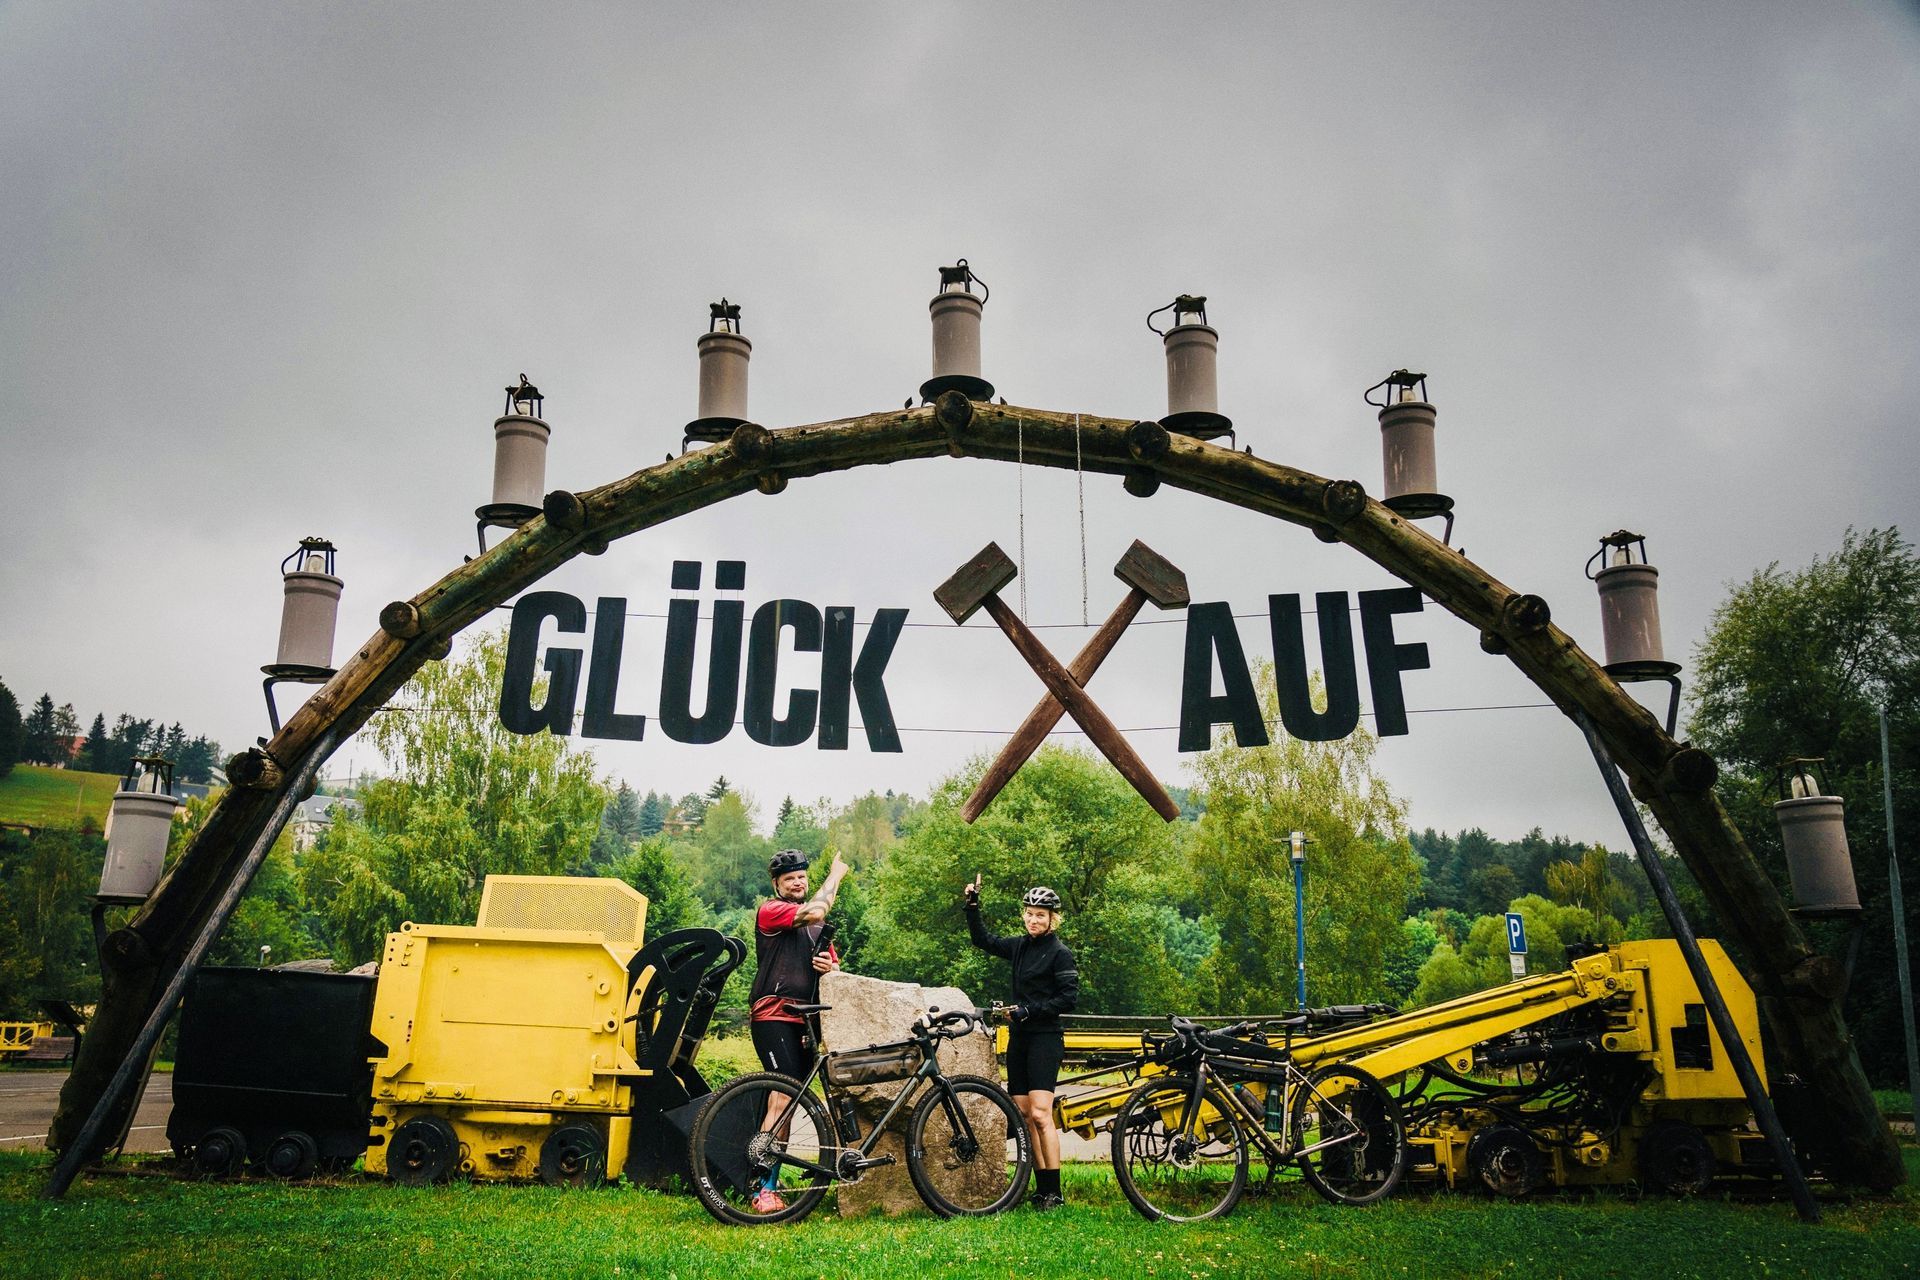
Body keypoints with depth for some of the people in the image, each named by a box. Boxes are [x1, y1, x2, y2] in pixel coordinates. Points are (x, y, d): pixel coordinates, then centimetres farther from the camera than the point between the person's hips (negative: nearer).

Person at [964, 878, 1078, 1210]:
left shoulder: (1060, 953, -8)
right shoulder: (1019, 946, 10)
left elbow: (1069, 999, -13)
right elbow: (982, 940, 19)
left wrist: (1028, 1010, -16)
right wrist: (972, 906, 8)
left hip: (1044, 1038, -7)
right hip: (1018, 1037, 7)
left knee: (1040, 1114, -14)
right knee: (1023, 1114, 5)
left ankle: (1054, 1193, -10)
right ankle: (1041, 1187, 11)